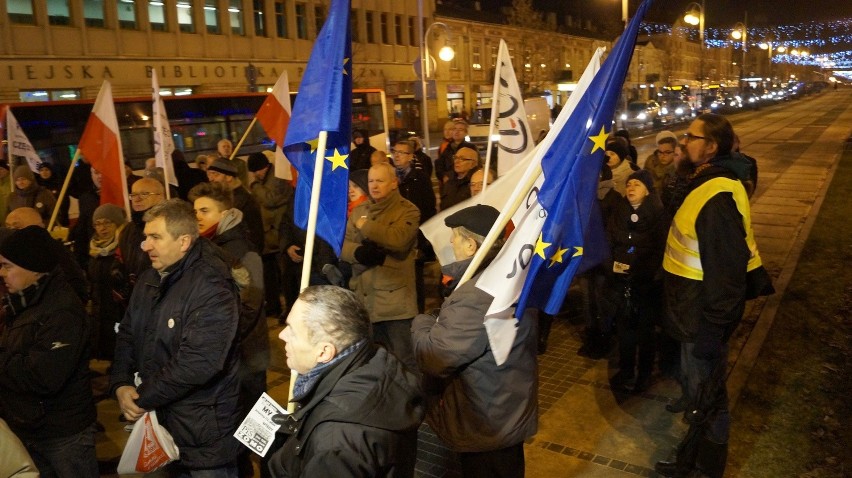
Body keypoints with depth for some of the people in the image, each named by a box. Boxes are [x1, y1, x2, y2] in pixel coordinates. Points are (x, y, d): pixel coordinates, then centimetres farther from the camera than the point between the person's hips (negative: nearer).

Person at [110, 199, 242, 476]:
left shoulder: (212, 289, -22)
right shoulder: (149, 280, 7)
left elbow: (198, 363, -28)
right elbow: (127, 336, 11)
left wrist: (142, 399, -18)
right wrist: (121, 385, -7)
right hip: (157, 421, 8)